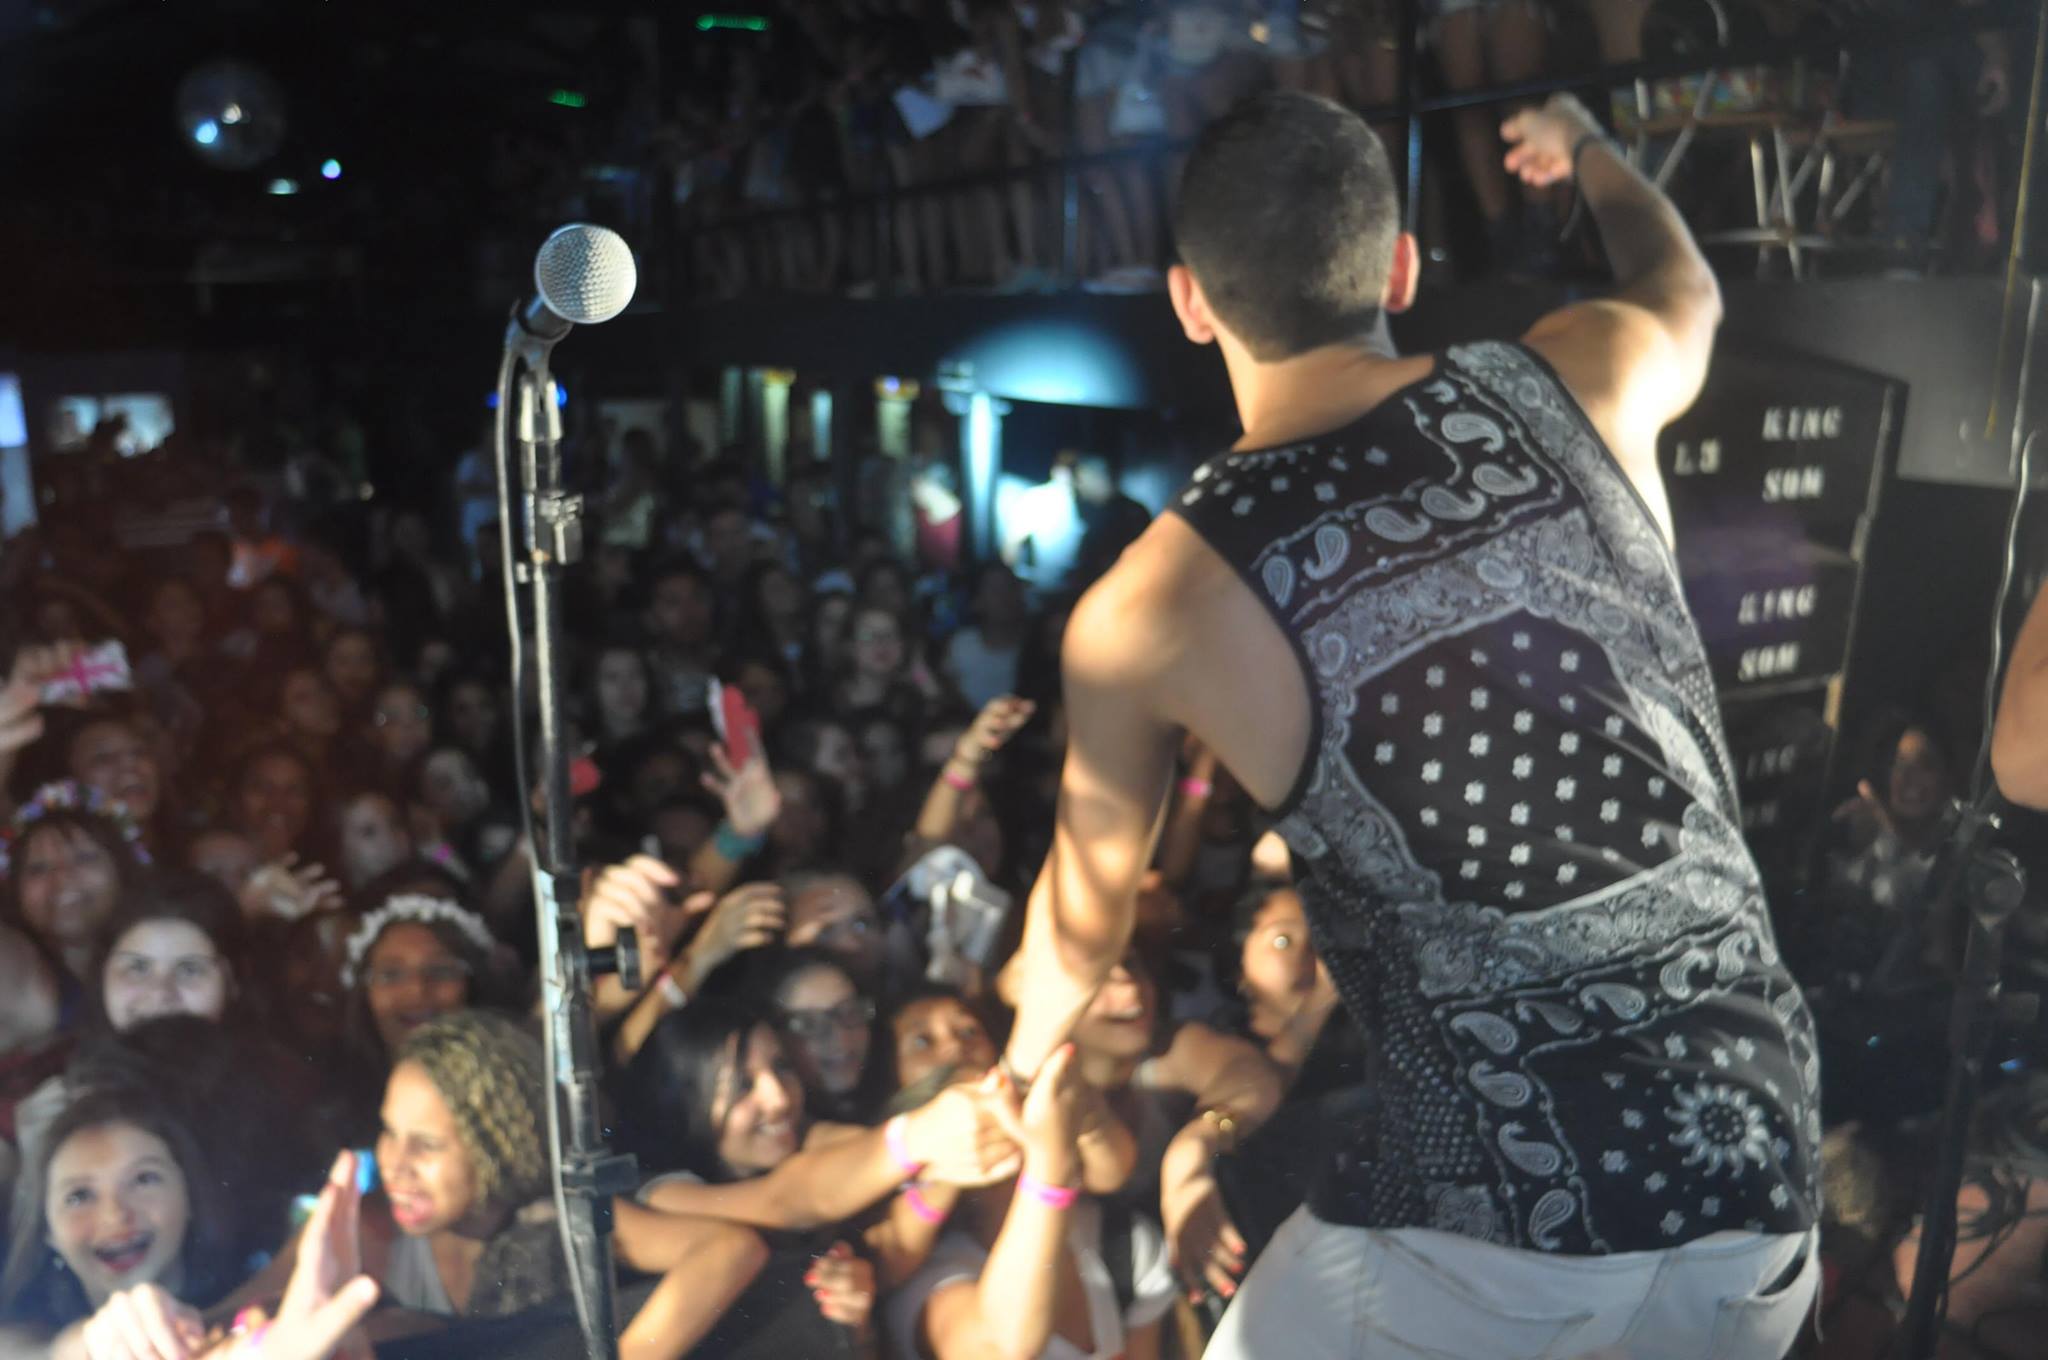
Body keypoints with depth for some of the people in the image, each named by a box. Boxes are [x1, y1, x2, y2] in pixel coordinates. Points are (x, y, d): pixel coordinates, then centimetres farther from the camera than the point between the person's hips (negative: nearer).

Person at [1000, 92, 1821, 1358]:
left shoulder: (1156, 605, -7)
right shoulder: (1582, 383, -1)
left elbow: (1086, 911, 10)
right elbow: (1687, 290, 27)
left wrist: (1021, 1076, 32)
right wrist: (1587, 147, 48)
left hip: (1494, 1233, -4)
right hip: (1766, 1204, 4)